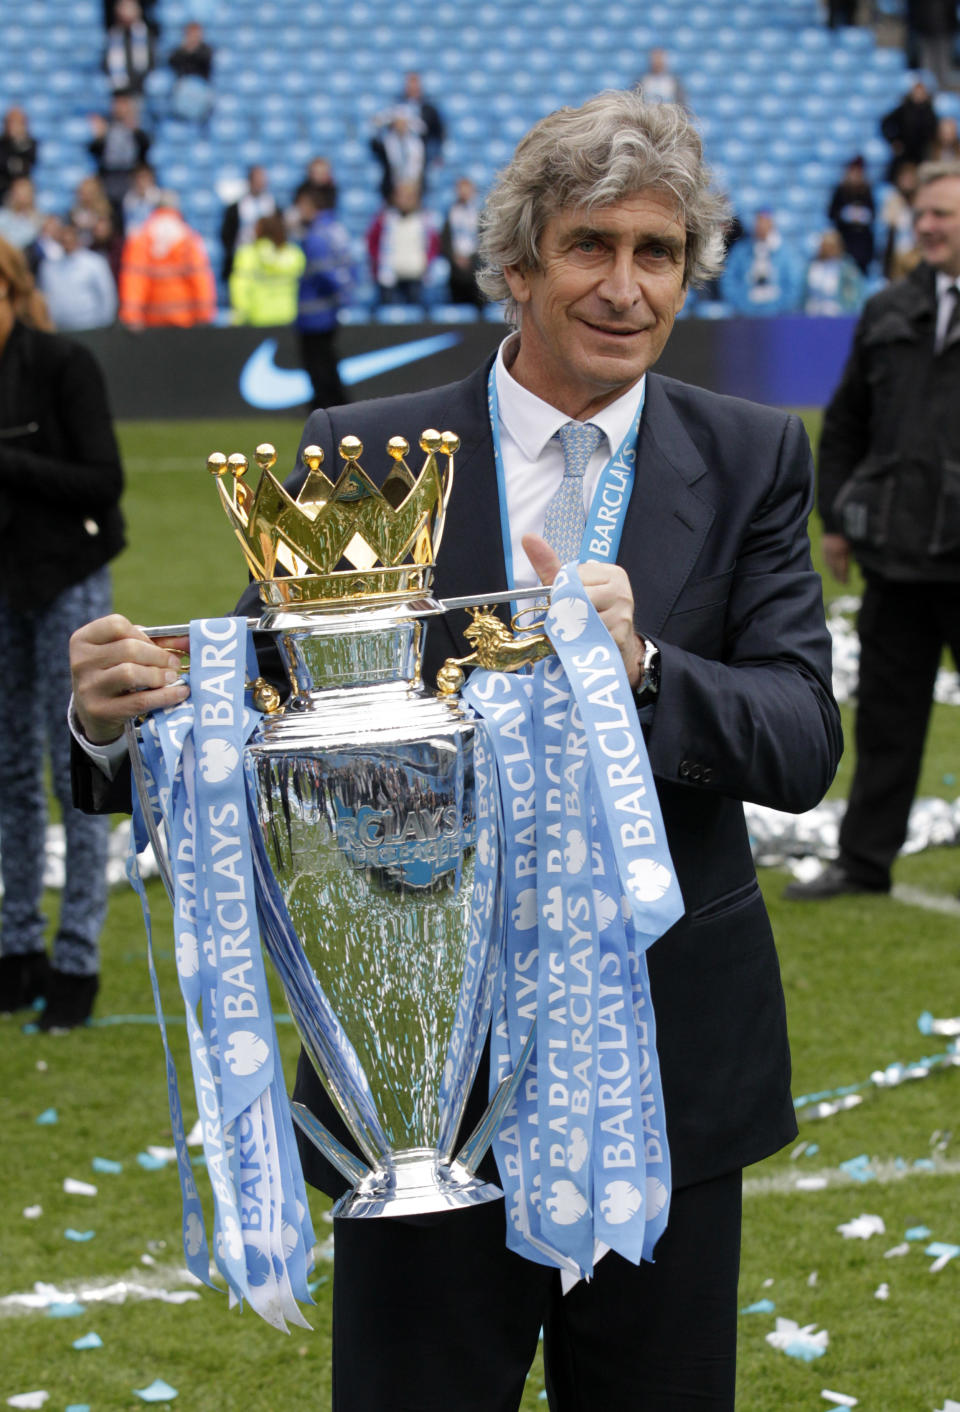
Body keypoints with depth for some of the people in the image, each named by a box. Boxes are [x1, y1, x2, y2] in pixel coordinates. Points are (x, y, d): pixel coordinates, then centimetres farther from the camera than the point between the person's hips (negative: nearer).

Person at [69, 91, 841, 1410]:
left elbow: (805, 742, -8)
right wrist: (128, 708, -28)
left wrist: (641, 667, -28)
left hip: (669, 1062, 1)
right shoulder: (360, 458, -3)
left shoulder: (752, 460, 0)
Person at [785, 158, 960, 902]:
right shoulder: (889, 312, 12)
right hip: (897, 553, 4)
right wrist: (836, 518, 12)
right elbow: (846, 421, 18)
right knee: (886, 714, 9)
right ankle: (865, 860, 16)